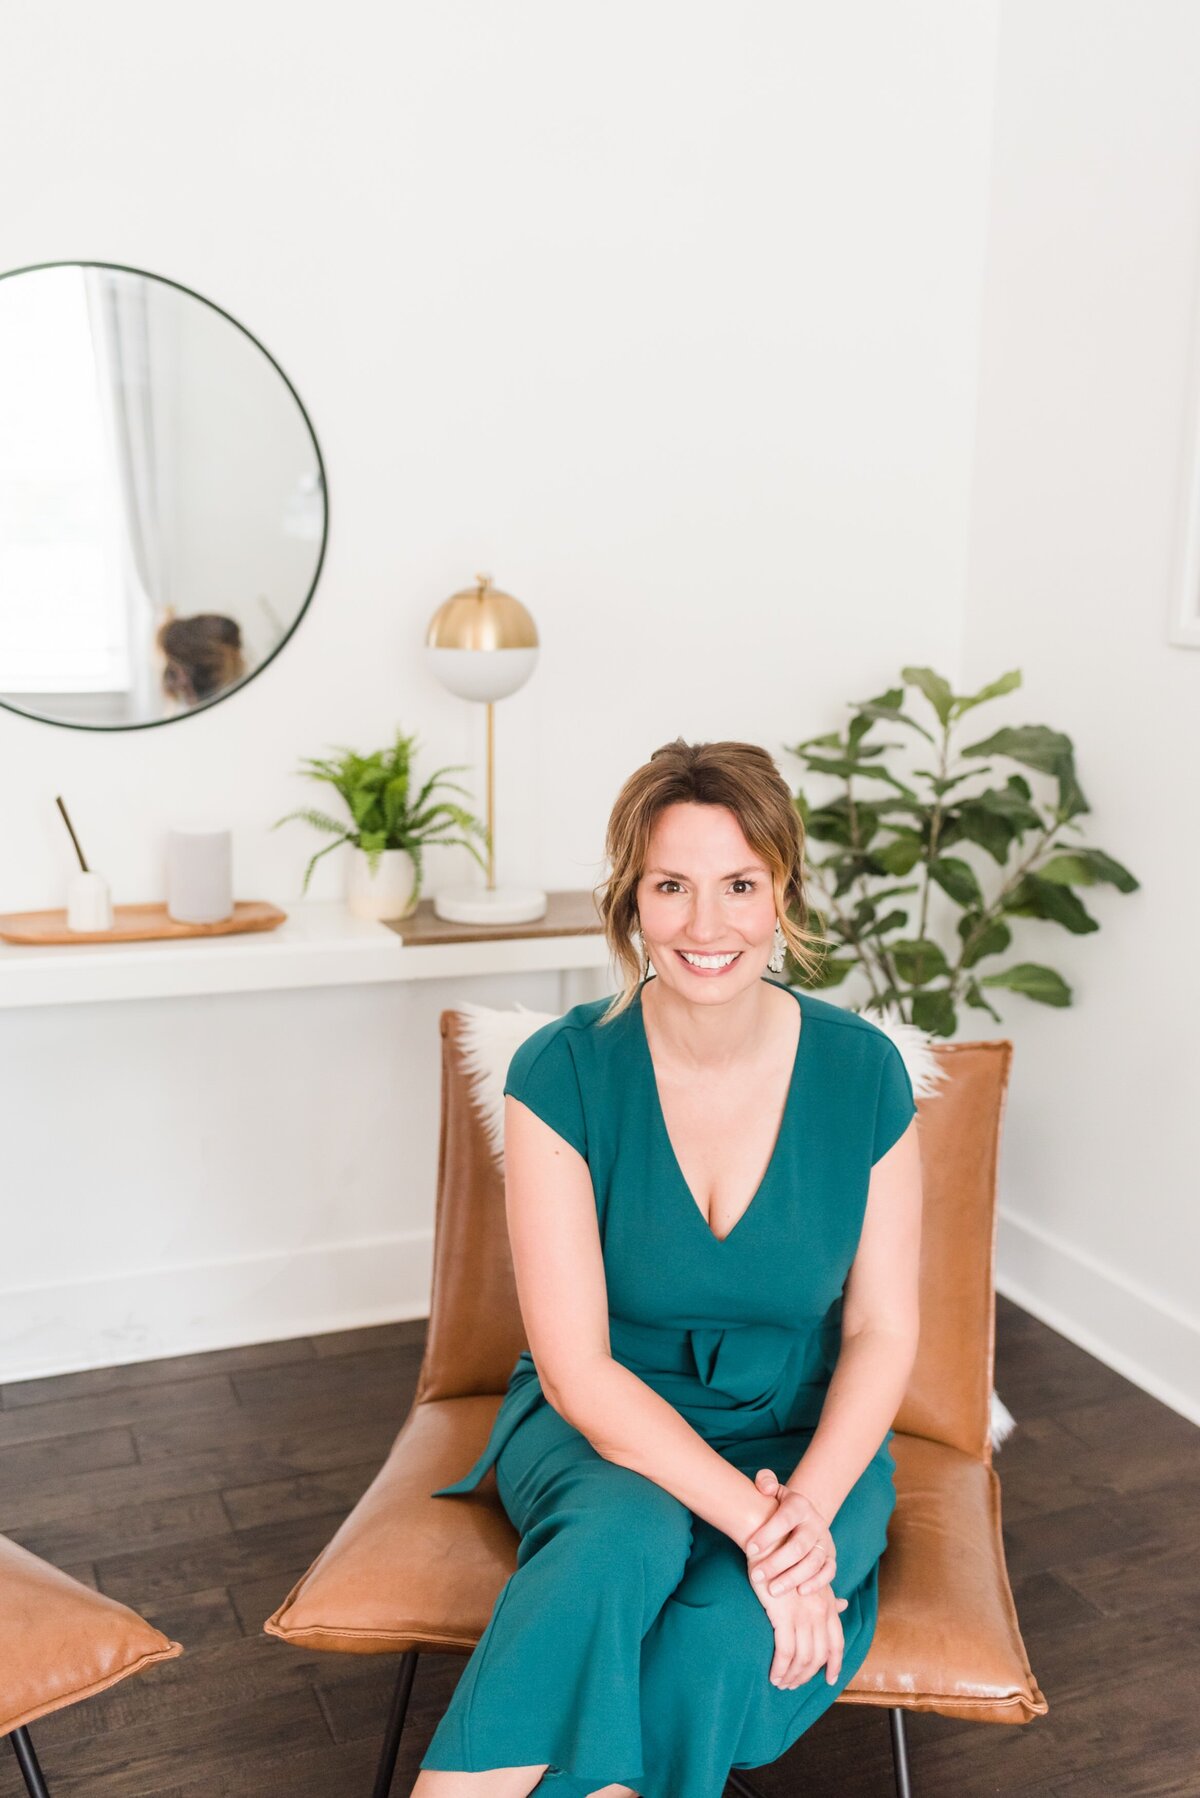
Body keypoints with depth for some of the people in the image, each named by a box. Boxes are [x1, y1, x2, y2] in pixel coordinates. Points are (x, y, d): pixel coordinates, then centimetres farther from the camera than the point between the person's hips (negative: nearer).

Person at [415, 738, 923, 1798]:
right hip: (603, 1429, -1)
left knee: (726, 1636, -29)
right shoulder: (564, 1072, -16)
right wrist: (749, 1522, -26)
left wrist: (809, 1506, -20)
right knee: (626, 1536, -35)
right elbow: (578, 1367, -17)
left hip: (808, 1442, 1)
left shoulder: (863, 1072, -10)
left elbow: (883, 1331, -3)